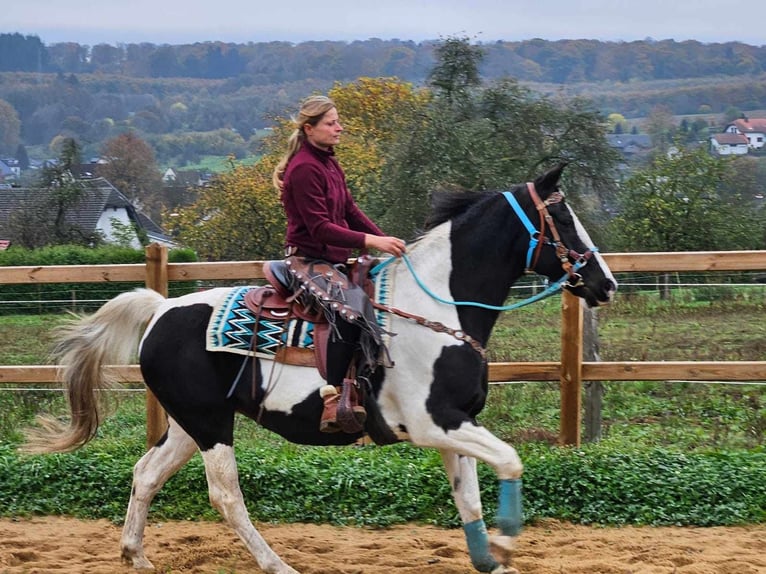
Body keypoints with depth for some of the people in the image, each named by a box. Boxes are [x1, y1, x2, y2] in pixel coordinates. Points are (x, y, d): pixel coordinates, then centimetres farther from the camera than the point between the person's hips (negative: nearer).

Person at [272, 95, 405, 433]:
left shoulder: (330, 164, 17)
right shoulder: (305, 168, -15)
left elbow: (351, 212, 16)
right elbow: (319, 227, -22)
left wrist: (387, 243, 3)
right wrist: (370, 241, -28)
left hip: (331, 262, 11)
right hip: (308, 262, -11)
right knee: (351, 308, -33)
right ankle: (332, 400, -37)